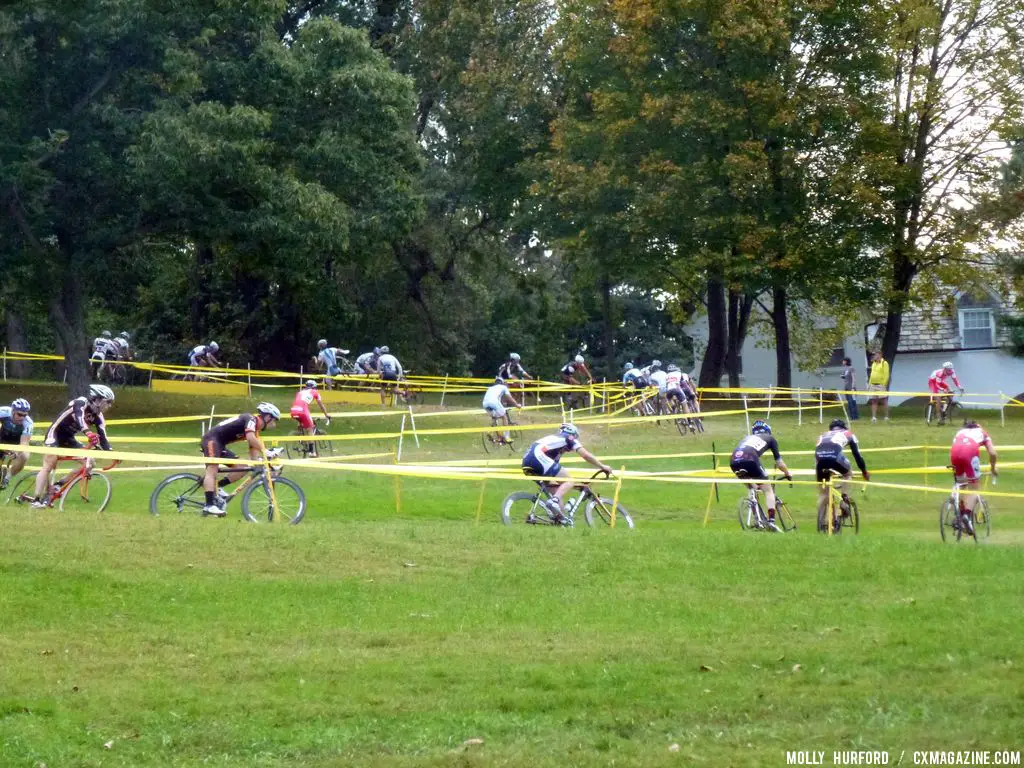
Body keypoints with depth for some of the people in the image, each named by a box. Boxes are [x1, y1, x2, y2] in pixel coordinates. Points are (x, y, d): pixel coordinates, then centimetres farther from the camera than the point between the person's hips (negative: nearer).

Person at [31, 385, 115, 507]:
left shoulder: (98, 417, -2)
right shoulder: (81, 403, -22)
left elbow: (102, 437, -5)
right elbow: (79, 418, -43)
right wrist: (88, 433, -60)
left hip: (68, 438, 7)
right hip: (55, 433, -7)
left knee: (89, 463, -6)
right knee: (49, 466, -19)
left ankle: (58, 484, 1)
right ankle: (36, 500, -18)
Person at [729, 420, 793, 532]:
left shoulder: (747, 438, 39)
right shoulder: (770, 438, 28)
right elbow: (779, 462, 30)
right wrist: (788, 474, 48)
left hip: (734, 461, 5)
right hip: (749, 460, -5)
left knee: (753, 489, 27)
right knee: (768, 490, 9)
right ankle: (771, 521, -4)